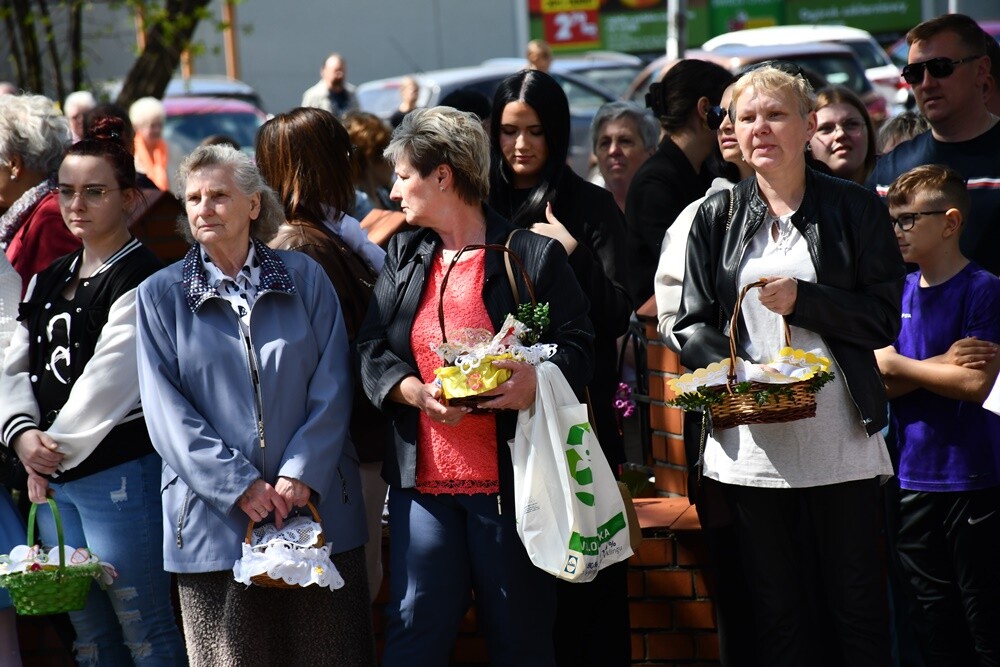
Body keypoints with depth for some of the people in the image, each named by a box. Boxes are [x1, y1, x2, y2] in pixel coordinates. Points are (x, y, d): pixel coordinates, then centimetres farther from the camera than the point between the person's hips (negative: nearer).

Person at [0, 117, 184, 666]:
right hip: (51, 479, 8)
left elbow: (109, 379, -16)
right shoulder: (48, 281, 16)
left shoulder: (141, 279, -9)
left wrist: (58, 448, -11)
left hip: (120, 473, -8)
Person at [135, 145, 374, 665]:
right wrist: (239, 485, -12)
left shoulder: (304, 277, 7)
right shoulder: (161, 295, 6)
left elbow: (332, 386, 1)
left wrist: (302, 472, -12)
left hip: (316, 502, 0)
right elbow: (167, 411, -1)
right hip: (214, 515, 0)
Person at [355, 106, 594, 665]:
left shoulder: (533, 256, -1)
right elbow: (372, 349, 10)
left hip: (510, 480, -4)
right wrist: (413, 391, -11)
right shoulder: (405, 258, 14)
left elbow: (577, 346, -3)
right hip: (422, 477, 4)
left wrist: (536, 378, -25)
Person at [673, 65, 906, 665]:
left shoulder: (855, 209, 4)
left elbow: (885, 320, -1)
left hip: (839, 438, -2)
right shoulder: (718, 217, 11)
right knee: (776, 611, 6)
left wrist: (803, 300, -13)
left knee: (857, 607, 2)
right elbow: (693, 324, 7)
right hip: (751, 445, 2)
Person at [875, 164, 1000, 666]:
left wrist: (898, 366, -7)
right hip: (915, 478, 6)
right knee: (936, 624, 12)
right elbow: (882, 383, 3)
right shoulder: (901, 292, 9)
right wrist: (945, 363, -14)